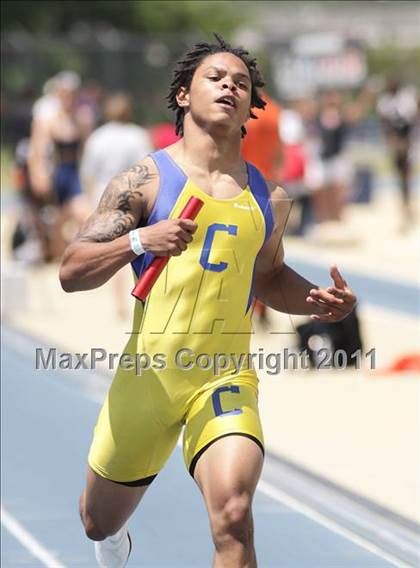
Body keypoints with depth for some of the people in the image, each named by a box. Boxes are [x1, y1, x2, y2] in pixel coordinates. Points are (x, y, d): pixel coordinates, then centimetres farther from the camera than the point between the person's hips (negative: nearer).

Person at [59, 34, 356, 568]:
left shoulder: (269, 198, 9)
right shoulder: (146, 180, -2)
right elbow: (71, 272, -7)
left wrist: (317, 301, 7)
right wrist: (141, 240, -24)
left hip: (225, 378, 1)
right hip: (147, 376, -1)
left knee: (233, 516, -26)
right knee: (100, 522, 18)